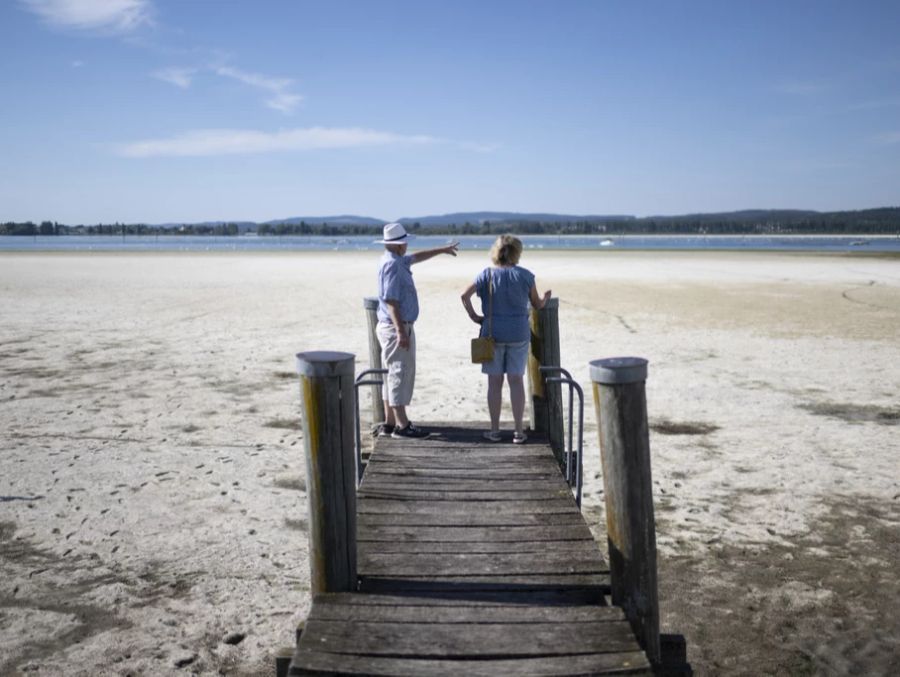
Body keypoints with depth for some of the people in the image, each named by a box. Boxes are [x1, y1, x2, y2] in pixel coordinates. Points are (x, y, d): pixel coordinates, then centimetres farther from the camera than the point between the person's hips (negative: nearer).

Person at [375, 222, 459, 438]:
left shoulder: (396, 260, 13)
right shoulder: (392, 265, -17)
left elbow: (416, 257, 32)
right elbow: (391, 301, -23)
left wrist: (442, 250, 40)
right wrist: (401, 331, -26)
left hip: (393, 327, 10)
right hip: (396, 327, -10)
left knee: (392, 375, 13)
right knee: (400, 374, -6)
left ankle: (389, 423, 18)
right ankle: (401, 425, -2)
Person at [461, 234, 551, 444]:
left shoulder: (487, 275, -3)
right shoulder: (525, 275, -2)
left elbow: (465, 295, -12)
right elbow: (537, 304, 5)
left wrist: (474, 316, 0)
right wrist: (545, 298, 27)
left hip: (493, 334, 0)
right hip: (519, 334, 0)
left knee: (495, 382, 6)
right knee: (516, 381, 6)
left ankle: (494, 430, 11)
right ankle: (519, 431, 9)